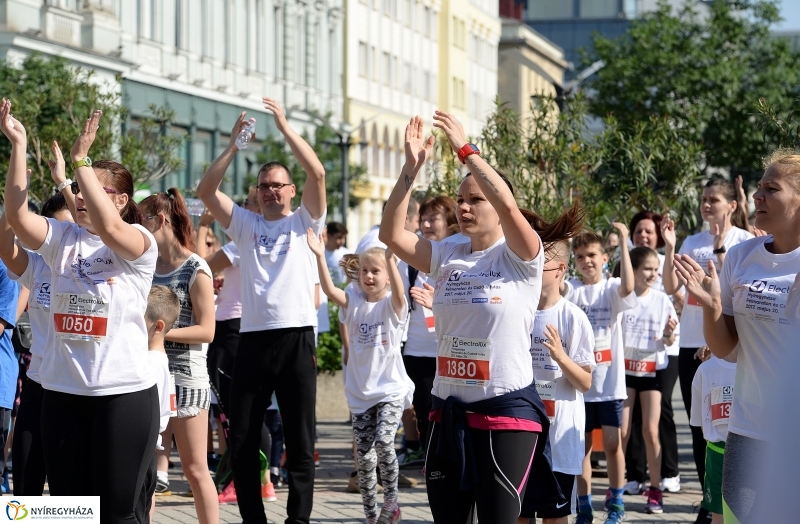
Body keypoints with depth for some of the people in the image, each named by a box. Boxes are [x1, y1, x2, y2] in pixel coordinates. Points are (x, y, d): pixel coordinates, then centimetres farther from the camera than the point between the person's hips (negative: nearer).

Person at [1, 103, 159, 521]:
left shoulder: (138, 243, -6)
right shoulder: (62, 239, 7)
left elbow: (108, 228, -28)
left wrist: (80, 160, -26)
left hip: (124, 392, -5)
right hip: (62, 391, 5)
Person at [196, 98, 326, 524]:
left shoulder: (304, 222, 8)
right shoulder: (245, 225, 14)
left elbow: (317, 174, -7)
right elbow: (206, 191, 3)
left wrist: (285, 128, -8)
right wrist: (233, 144, -4)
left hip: (296, 339, -2)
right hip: (252, 340, 3)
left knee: (299, 441, 2)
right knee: (241, 441, 4)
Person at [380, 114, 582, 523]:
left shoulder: (521, 258, -6)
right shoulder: (447, 257, 8)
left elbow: (507, 203, -24)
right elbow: (392, 234, -4)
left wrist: (464, 148, -21)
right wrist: (412, 166, -9)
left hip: (506, 412, -6)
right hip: (449, 411, 6)